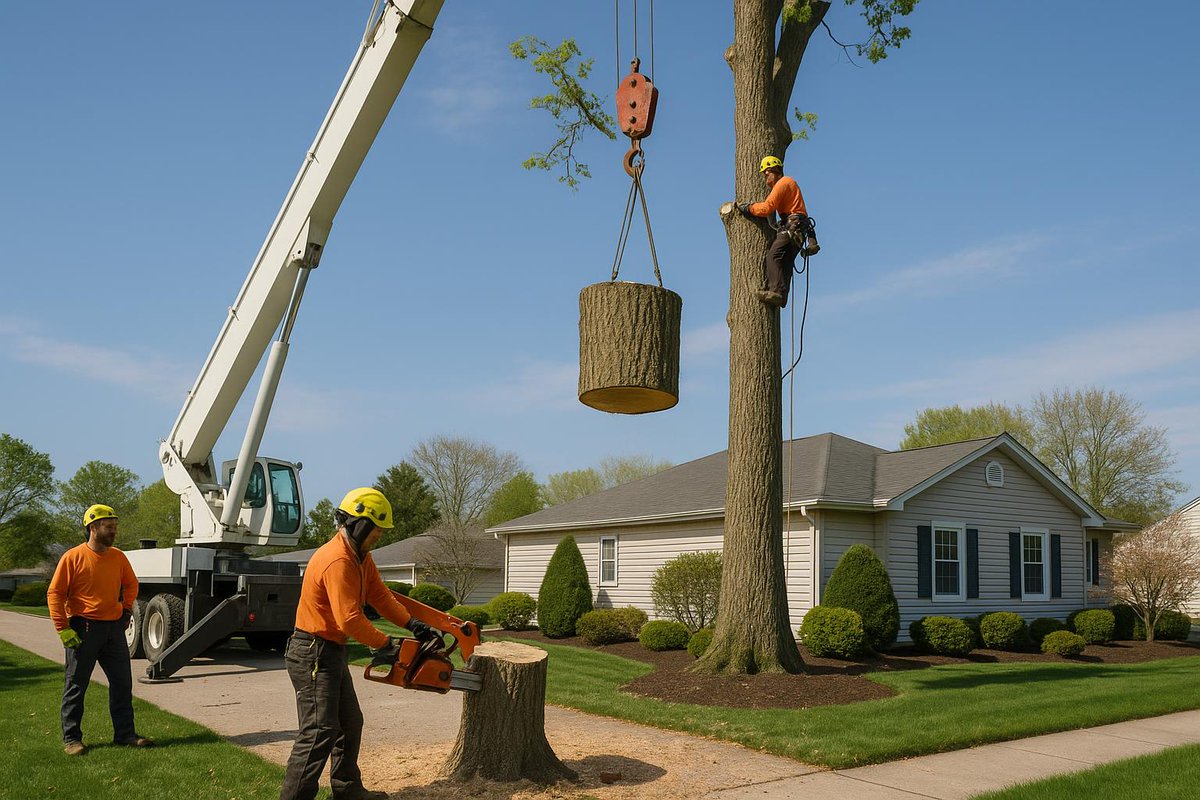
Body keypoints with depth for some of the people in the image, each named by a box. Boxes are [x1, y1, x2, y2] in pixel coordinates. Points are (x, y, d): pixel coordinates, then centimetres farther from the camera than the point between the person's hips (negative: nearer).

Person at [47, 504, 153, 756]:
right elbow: (54, 593, -9)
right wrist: (63, 628, -14)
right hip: (83, 629, -6)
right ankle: (71, 738, 14)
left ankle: (125, 733, 17)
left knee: (122, 682, 8)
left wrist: (127, 609, 11)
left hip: (114, 628, 6)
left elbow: (131, 584, 24)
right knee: (76, 685, 3)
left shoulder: (118, 557, 7)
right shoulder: (73, 557, -9)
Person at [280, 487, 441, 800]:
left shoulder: (360, 557, 8)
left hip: (332, 654, 11)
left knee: (350, 724, 18)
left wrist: (414, 625, 0)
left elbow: (380, 595, 9)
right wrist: (386, 645, -19)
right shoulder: (337, 561, -25)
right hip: (313, 654, -11)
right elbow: (350, 620, -29)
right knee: (318, 732, -12)